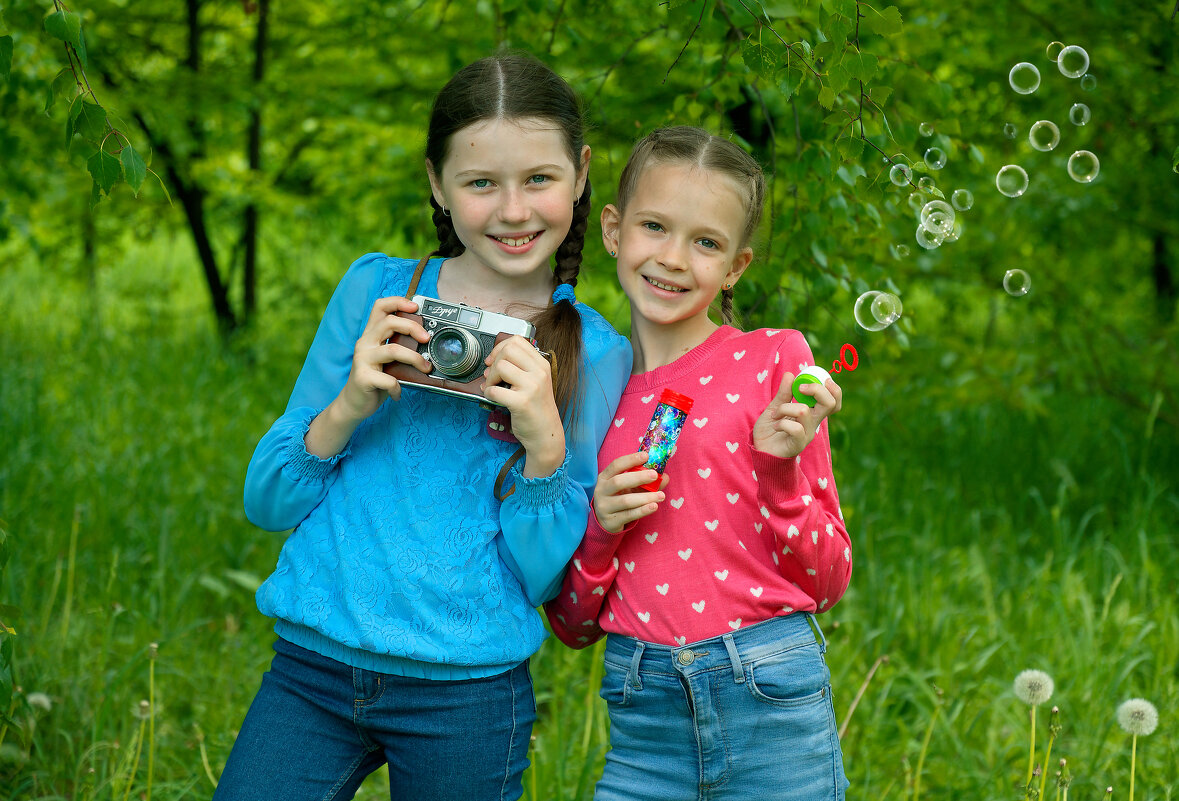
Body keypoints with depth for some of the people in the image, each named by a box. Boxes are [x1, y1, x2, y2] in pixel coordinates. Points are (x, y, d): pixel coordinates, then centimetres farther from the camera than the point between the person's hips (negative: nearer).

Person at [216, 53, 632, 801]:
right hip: (312, 664, 1)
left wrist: (546, 447, -18)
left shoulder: (596, 353, -1)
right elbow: (266, 501, 4)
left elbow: (544, 578, -3)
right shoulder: (375, 288, 3)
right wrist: (349, 407, -13)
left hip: (468, 698, -1)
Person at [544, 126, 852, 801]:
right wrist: (596, 527, -8)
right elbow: (573, 625, 9)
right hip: (643, 719, 2)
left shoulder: (772, 361, -1)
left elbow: (827, 582, 0)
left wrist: (779, 466, -15)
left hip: (771, 703, -2)